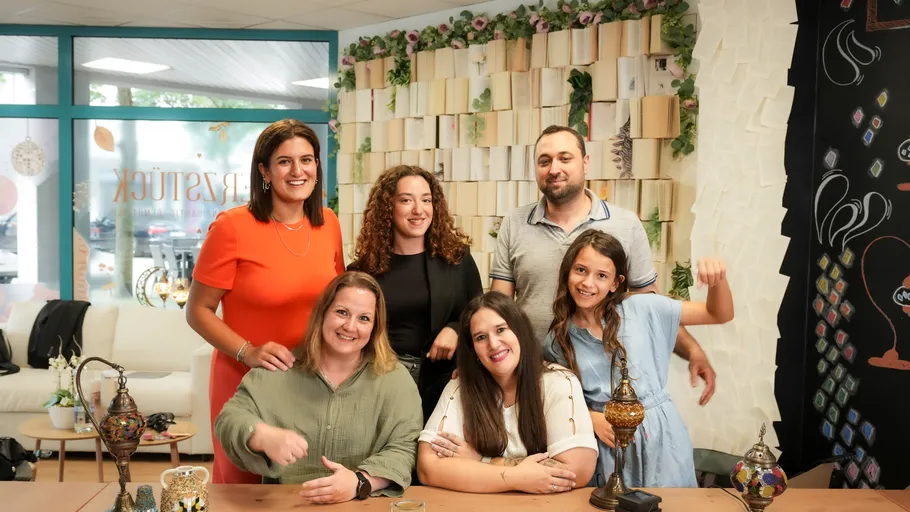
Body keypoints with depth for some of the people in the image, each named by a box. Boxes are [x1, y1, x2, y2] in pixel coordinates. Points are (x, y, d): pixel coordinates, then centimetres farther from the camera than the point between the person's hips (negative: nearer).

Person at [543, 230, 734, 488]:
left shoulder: (641, 309, -3)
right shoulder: (556, 343, 0)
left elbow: (720, 315, 2)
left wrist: (718, 280, -17)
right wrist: (591, 418, -8)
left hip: (660, 435, 0)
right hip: (608, 445, 0)